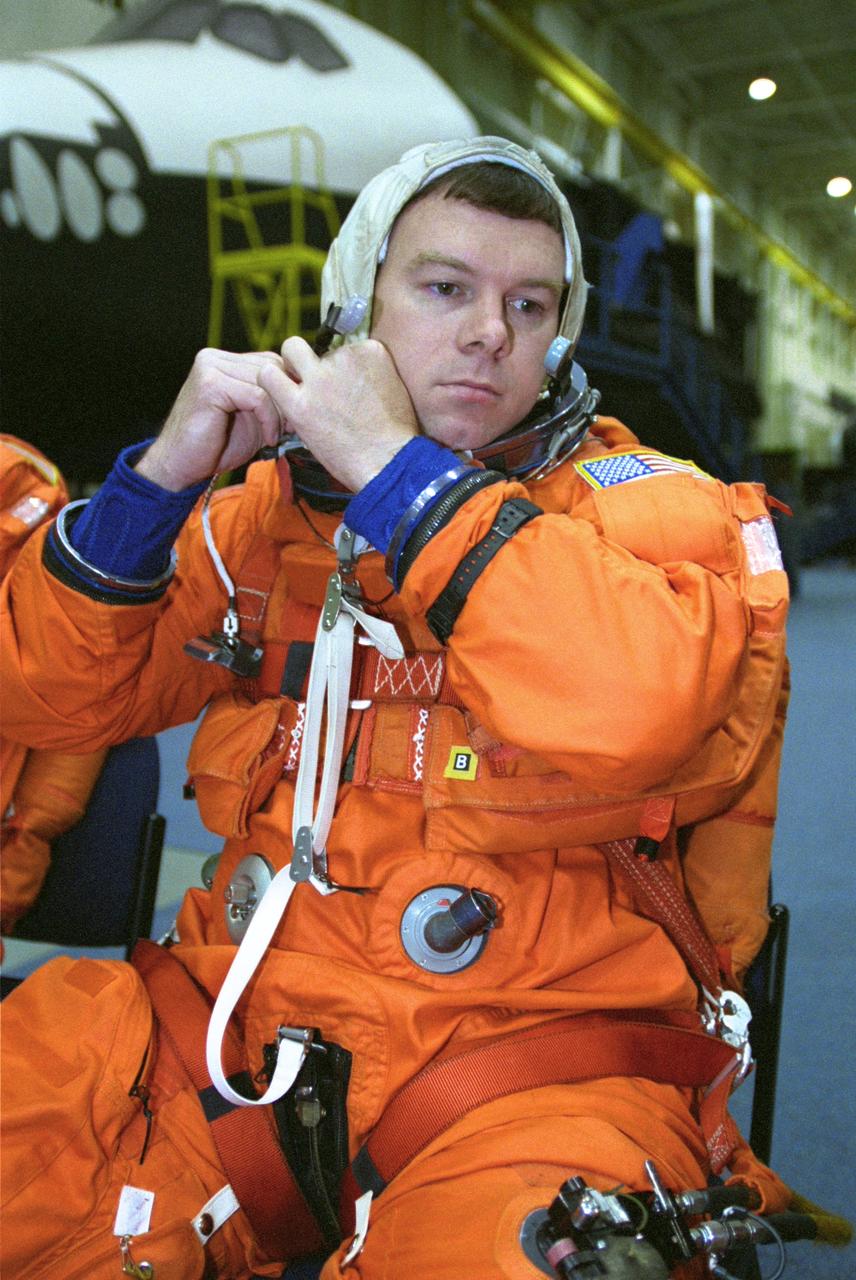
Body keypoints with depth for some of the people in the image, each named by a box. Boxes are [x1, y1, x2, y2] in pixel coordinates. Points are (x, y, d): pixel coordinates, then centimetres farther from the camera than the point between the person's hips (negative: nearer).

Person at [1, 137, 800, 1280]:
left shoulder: (650, 509, 0)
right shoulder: (268, 509, 10)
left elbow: (631, 713, -23)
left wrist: (400, 471, -16)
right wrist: (163, 475, -5)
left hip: (539, 1045, -3)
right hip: (252, 1023, 4)